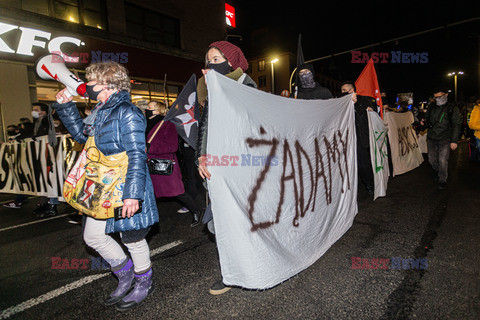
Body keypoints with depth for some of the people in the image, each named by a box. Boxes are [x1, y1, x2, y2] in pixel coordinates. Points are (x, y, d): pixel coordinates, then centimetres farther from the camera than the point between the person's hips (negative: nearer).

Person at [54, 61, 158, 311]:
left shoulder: (127, 113, -18)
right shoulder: (99, 112, 12)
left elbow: (137, 157, -23)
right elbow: (81, 134, 28)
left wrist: (133, 194, -28)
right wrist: (66, 105, 18)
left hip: (125, 190, -9)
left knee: (132, 238, 7)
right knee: (92, 236, 16)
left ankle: (144, 283, 33)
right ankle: (125, 273, 36)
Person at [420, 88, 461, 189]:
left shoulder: (452, 108, -4)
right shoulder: (431, 107, 8)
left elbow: (456, 125, -4)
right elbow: (427, 118, 23)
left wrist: (454, 141, -10)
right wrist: (424, 122, -3)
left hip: (445, 139, -4)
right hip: (431, 138, 4)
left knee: (442, 160, -6)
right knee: (432, 159, 11)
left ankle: (442, 180, 10)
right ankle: (437, 173, 38)